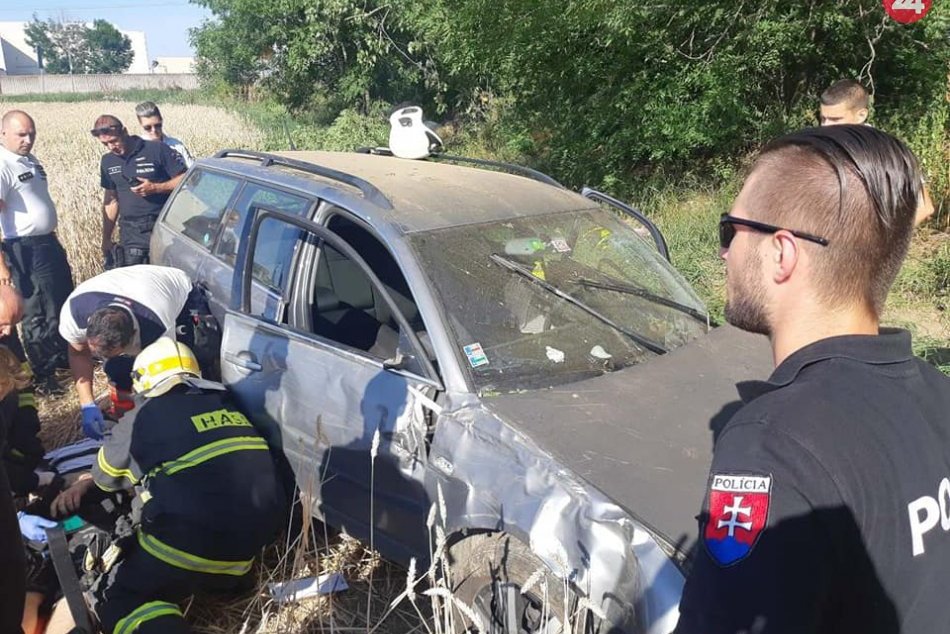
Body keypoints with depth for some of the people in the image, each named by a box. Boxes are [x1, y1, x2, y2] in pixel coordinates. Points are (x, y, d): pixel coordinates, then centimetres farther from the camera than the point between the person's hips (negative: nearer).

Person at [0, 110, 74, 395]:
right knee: (37, 313, 1)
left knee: (65, 302, 20)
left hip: (49, 243, 9)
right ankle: (43, 374, 15)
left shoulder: (30, 161, 10)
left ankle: (64, 356, 38)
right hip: (25, 251, -9)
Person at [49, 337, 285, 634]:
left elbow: (106, 475, 21)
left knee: (116, 599, 8)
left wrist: (84, 484, 47)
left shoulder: (142, 418, 2)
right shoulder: (224, 404, 18)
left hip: (198, 534, -7)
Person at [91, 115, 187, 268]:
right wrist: (106, 238, 17)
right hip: (130, 234, 4)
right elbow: (111, 200, 19)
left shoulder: (157, 150, -5)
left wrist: (155, 188, -18)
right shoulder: (108, 161, 13)